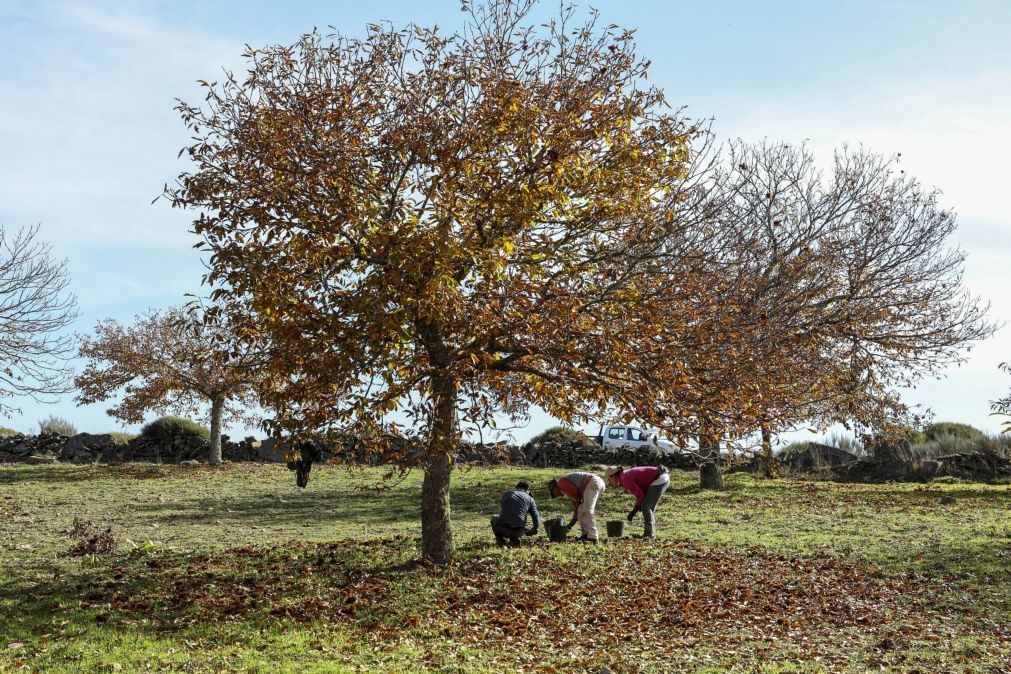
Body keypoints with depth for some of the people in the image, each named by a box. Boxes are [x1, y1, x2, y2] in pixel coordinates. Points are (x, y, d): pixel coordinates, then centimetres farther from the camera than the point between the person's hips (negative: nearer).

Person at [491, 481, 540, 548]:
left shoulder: (506, 494, 20)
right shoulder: (529, 499, 13)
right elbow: (536, 517, 8)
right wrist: (534, 530, 32)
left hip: (502, 528, 0)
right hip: (518, 531, 1)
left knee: (494, 519, 35)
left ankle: (502, 540, 18)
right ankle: (515, 539, 12)